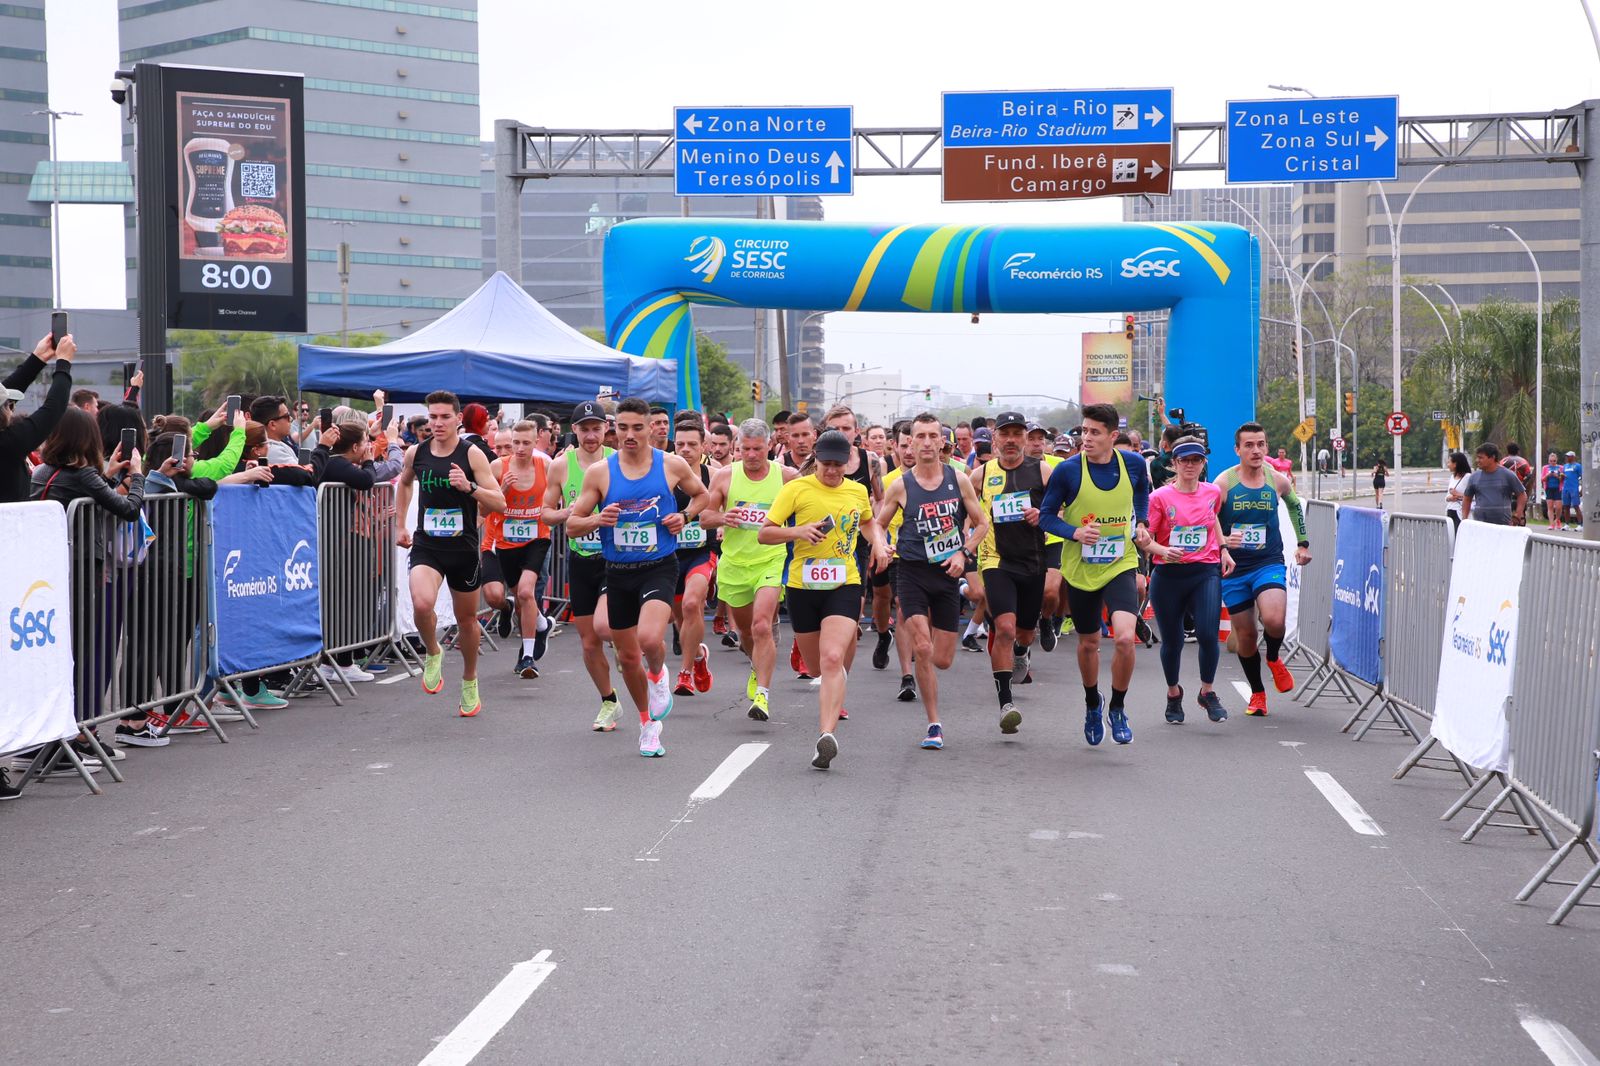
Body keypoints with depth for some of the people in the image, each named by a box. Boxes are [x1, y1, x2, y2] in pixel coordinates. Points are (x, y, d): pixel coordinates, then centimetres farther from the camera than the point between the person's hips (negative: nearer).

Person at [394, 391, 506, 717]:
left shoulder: (472, 454, -9)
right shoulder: (415, 453, 0)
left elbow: (499, 503, -13)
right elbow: (404, 483, 24)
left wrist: (470, 487, -29)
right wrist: (401, 525, 20)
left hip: (464, 548, -1)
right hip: (426, 546, 1)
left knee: (467, 619, 13)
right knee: (422, 604, -27)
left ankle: (469, 681, 37)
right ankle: (432, 653, 3)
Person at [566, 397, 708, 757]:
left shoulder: (673, 466, -3)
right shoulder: (599, 473, -3)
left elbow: (701, 495, 16)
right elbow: (571, 523, 3)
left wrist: (684, 517, -3)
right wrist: (597, 519, -18)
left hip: (660, 568, -2)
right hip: (618, 572, 2)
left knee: (650, 638, -27)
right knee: (627, 656, 11)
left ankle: (658, 674, 9)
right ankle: (648, 723, 34)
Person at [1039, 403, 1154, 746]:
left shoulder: (1134, 463, -6)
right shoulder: (1068, 471, -13)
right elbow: (1046, 516, -4)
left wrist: (1141, 523, 4)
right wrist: (1075, 533, -21)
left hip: (1120, 565, 0)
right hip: (1080, 570, 0)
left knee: (1125, 637, -20)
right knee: (1088, 643, 14)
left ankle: (1117, 708, 4)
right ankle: (1092, 704, 43)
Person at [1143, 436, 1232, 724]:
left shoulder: (1213, 492, 6)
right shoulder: (1160, 497, -5)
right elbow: (1145, 539, -5)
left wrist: (1223, 549, 20)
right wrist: (1164, 551, -24)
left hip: (1206, 572, 1)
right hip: (1168, 575, -1)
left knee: (1208, 635, -14)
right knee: (1172, 641, 7)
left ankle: (1208, 692, 8)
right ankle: (1173, 694, 32)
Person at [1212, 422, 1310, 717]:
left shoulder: (1278, 480, -1)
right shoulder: (1224, 482, -8)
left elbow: (1295, 505, 21)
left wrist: (1303, 542, 22)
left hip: (1269, 563, 0)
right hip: (1233, 568, 0)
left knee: (1274, 620, -25)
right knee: (1244, 635, 6)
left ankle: (1274, 658, 10)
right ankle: (1257, 693, 28)